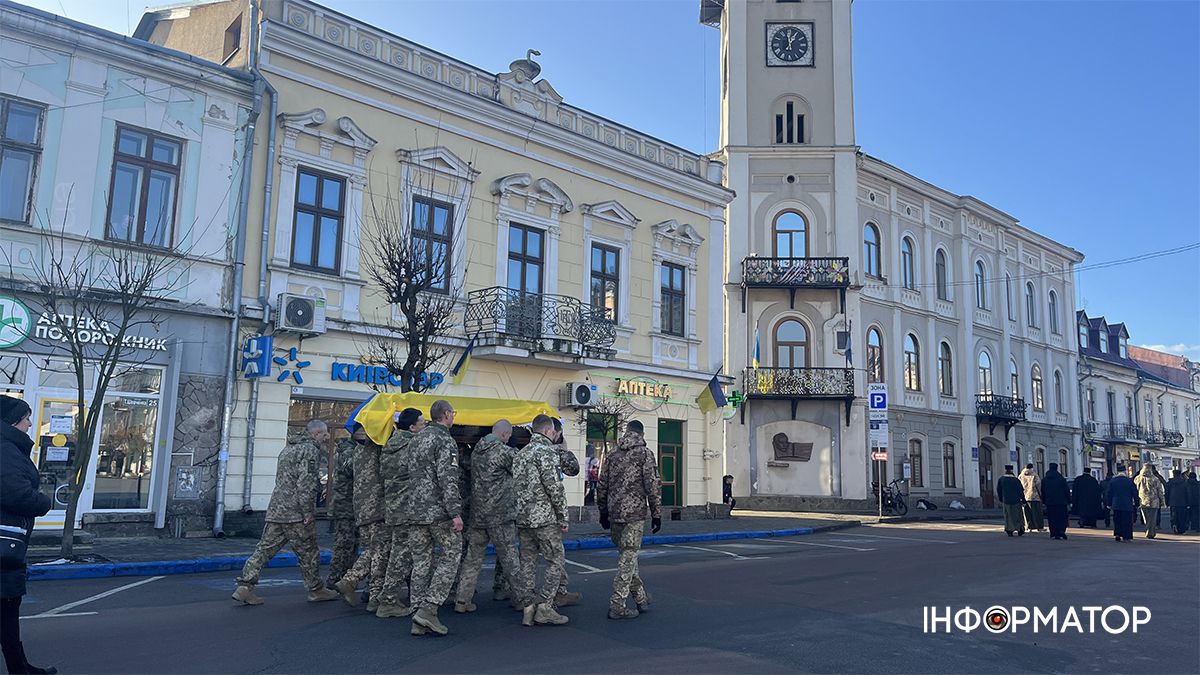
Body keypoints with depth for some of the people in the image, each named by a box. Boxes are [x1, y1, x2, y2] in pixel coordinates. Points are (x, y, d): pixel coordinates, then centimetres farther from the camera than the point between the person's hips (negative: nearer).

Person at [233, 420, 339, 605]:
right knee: (308, 553, 4)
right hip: (295, 513, -8)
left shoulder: (288, 449, 20)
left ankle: (244, 586, 0)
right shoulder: (310, 450, -10)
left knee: (264, 549, 7)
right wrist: (308, 512, -16)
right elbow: (306, 484, -18)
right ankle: (316, 590, 14)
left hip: (275, 511, 8)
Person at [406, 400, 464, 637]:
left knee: (421, 562, 9)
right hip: (438, 511, -8)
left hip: (415, 511, 8)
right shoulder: (445, 440, -10)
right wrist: (455, 513, -18)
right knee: (451, 556, 2)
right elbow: (447, 479, -18)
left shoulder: (416, 439, 16)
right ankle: (428, 609, -7)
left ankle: (419, 621, 11)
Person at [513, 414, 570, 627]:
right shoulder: (546, 451, -10)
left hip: (523, 518, 8)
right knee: (556, 562, 1)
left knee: (528, 563, 10)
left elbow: (516, 486, 16)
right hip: (545, 518, -8)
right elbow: (554, 487, -16)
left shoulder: (519, 454, 16)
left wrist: (522, 512, 17)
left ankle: (528, 609, 11)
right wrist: (563, 518, -9)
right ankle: (544, 608, -2)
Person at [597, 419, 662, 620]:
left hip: (615, 514, 5)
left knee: (627, 556, 16)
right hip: (635, 514, -5)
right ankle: (617, 606, -2)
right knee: (627, 558, -2)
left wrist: (603, 512, 21)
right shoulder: (644, 454, -4)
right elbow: (653, 485, -9)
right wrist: (656, 514, -3)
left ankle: (641, 598, 26)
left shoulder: (612, 455, 12)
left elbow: (602, 486, 13)